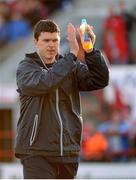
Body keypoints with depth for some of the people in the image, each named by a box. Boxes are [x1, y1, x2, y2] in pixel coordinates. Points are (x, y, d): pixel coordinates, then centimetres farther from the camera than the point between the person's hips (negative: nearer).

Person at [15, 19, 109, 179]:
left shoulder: (71, 67, 10)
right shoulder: (26, 67, -1)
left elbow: (100, 80, -3)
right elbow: (43, 82, -22)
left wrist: (90, 51, -17)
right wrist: (72, 54, -25)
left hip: (68, 152, 4)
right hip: (37, 153, -4)